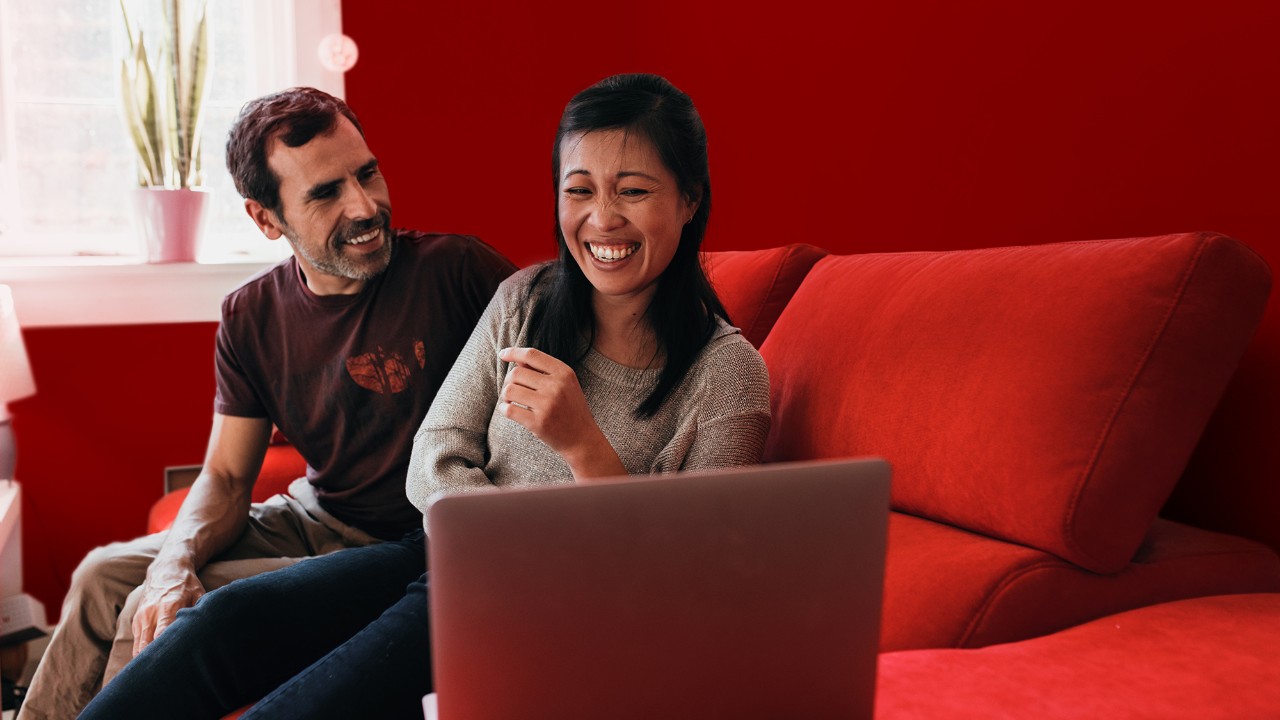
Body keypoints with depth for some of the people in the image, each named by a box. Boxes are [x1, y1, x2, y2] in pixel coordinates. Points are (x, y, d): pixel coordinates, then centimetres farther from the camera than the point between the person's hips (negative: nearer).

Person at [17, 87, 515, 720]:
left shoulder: (456, 270, -18)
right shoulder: (250, 317, 0)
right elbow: (226, 477, 3)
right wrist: (175, 563, -19)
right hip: (311, 519, 6)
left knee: (162, 617, -16)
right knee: (104, 575, 1)